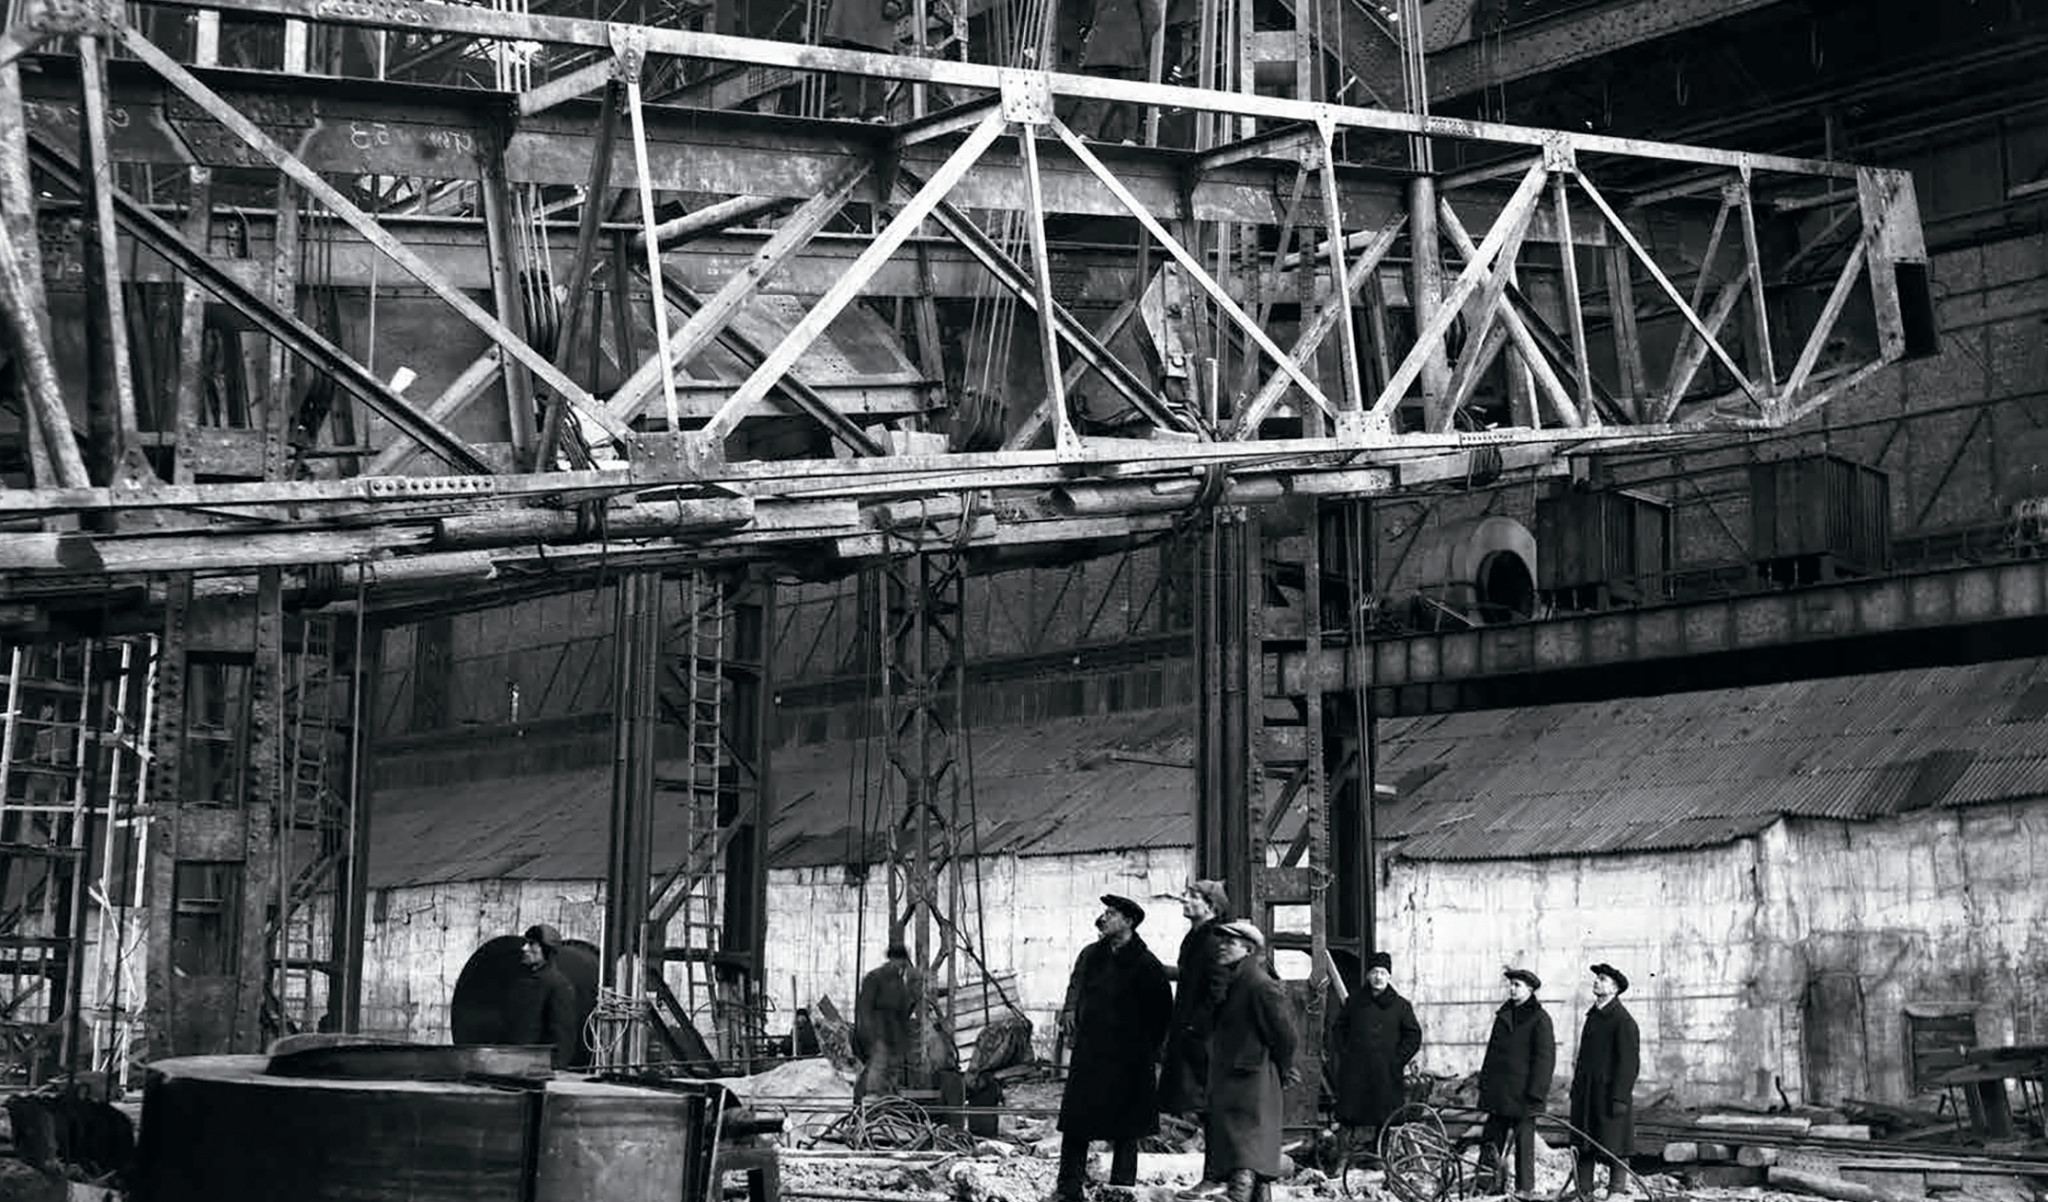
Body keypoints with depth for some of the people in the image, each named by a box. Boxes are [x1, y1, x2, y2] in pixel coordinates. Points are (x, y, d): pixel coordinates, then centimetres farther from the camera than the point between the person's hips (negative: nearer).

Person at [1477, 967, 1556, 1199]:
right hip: (1498, 1092, 6)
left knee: (1524, 1140, 0)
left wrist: (1535, 1092, -15)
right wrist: (1484, 1082, 13)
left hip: (1522, 1093, -6)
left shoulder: (1539, 1019, -6)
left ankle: (1524, 1189, 5)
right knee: (1491, 1138, 4)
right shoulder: (1503, 1015, 15)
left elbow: (1544, 1058, -9)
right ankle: (1487, 1185, 6)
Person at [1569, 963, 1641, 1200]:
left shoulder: (1623, 1021, -10)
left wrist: (1620, 1098, -18)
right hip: (1586, 1096, 8)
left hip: (1610, 1095, -8)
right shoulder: (1593, 1015, 15)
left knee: (1614, 1150, 0)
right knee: (1583, 1146, 8)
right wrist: (1576, 1087, 16)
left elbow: (1629, 1063, -14)